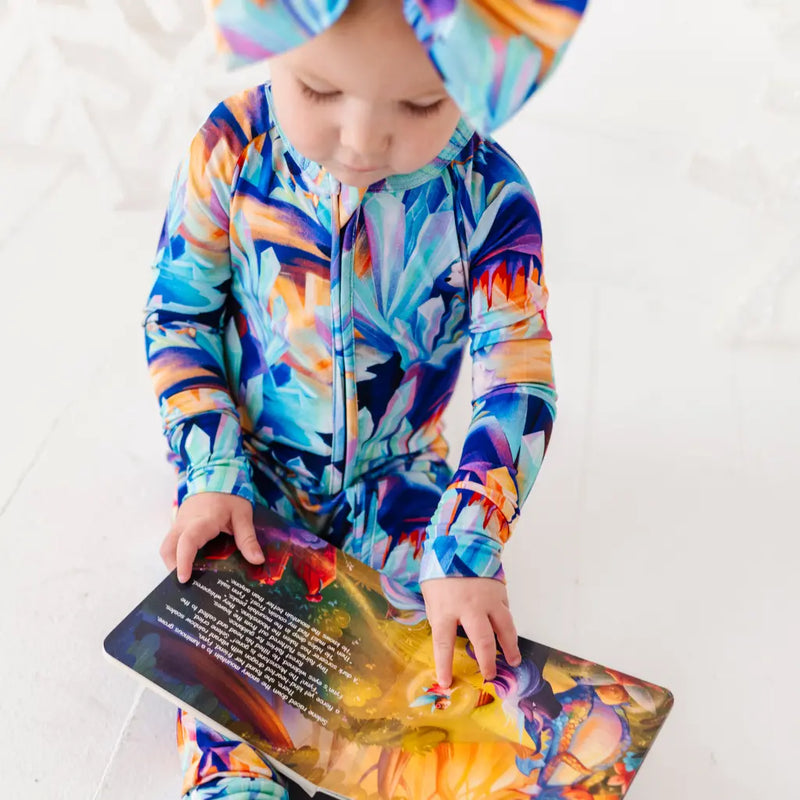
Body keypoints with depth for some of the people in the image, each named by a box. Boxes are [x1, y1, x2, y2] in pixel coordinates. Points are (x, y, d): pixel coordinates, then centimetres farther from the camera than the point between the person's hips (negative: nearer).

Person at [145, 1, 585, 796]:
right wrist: (212, 476, -14)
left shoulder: (489, 192, -20)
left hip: (399, 479, 0)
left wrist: (465, 548, -26)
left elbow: (518, 379, -18)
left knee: (461, 639, -10)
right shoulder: (234, 146, -19)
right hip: (253, 470, 0)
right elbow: (178, 313, -7)